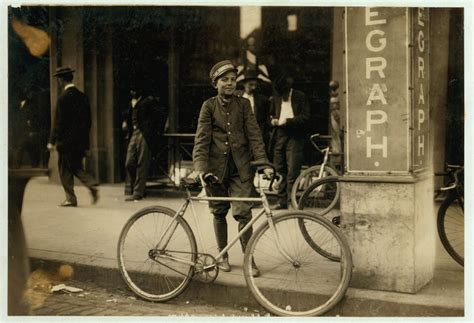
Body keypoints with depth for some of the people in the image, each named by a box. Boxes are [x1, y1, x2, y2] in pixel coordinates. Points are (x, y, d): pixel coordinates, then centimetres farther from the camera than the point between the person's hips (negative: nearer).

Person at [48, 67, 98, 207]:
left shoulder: (63, 98, -13)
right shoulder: (83, 96, 7)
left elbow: (59, 122, -14)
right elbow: (88, 120, 11)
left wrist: (52, 141, -8)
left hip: (66, 141, -6)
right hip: (80, 141, 6)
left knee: (65, 171, 5)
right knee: (77, 167, 16)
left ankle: (71, 199, 8)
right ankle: (92, 185, -5)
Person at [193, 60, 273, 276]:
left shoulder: (243, 104, 5)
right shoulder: (209, 106, 2)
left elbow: (254, 134, 0)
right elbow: (202, 138, -6)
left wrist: (264, 163, -11)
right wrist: (200, 167, -18)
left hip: (240, 167, 0)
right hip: (217, 166, 0)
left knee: (243, 212, -9)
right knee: (219, 213, 9)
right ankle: (223, 256, 24)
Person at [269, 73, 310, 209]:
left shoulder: (300, 97, 0)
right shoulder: (275, 99, 15)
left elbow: (305, 117, -8)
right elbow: (270, 115, 26)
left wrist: (287, 121, -16)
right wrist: (272, 120, 3)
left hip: (294, 138, -5)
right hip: (279, 136, 5)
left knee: (292, 172, -8)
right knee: (280, 170, 7)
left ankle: (291, 201, -3)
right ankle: (282, 200, 15)